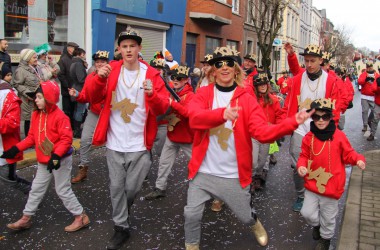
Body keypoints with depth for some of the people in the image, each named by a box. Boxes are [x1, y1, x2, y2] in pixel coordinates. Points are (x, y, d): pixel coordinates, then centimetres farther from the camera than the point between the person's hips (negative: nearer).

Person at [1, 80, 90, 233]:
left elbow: (66, 139, -24)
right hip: (43, 161, 8)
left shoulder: (60, 116, -21)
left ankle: (81, 217, 15)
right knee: (36, 189, 17)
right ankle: (26, 219, 30)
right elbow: (32, 137, 9)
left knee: (63, 190, 1)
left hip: (60, 160, -8)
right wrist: (16, 149, 2)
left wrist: (56, 155, -32)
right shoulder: (36, 115, 3)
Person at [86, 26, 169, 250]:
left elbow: (163, 109, -8)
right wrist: (99, 78, -20)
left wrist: (152, 94, -29)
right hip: (114, 144, 2)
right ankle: (121, 227, 25)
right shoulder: (112, 70, 2)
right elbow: (94, 99, -2)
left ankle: (124, 213, 40)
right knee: (116, 187, 8)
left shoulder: (151, 74, -3)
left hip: (139, 145, -1)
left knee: (132, 187, 9)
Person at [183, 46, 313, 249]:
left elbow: (262, 132, -16)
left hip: (234, 175, 0)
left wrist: (292, 122, -32)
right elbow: (194, 117, -25)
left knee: (245, 215, 16)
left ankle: (255, 224, 53)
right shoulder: (203, 93, -4)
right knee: (192, 214, 4)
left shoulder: (247, 99, -5)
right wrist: (222, 113, -43)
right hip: (203, 171, 0)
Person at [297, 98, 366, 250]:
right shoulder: (309, 137, -7)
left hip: (331, 186, -2)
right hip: (312, 184, 2)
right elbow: (304, 156, 2)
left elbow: (348, 154, -2)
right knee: (307, 213, 10)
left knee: (328, 218, 15)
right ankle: (316, 225, 46)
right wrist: (301, 166, -17)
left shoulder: (339, 136, -11)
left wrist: (358, 159, -21)